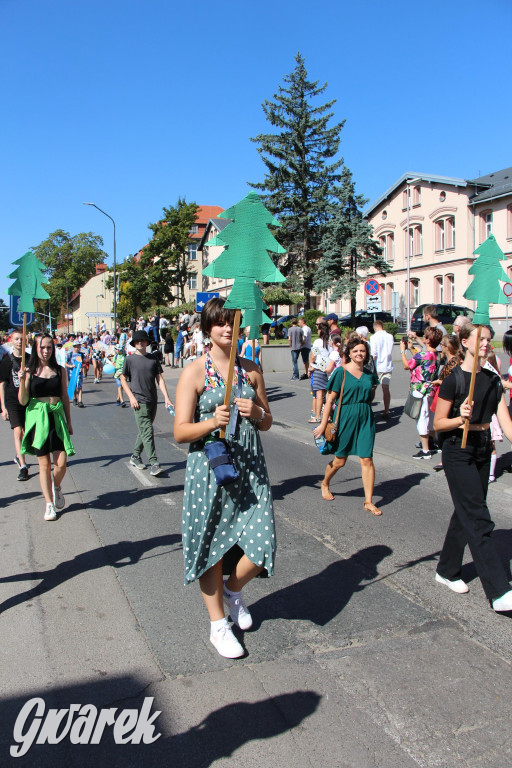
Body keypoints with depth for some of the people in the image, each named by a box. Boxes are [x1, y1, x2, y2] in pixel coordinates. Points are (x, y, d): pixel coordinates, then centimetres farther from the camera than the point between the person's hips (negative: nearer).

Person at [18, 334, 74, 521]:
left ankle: (56, 487, 28)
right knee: (44, 464, 5)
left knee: (61, 463, -5)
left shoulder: (59, 371, 6)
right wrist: (22, 381, -18)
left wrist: (69, 422, 12)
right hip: (38, 419, -1)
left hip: (57, 417, 1)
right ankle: (49, 504, 17)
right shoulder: (30, 371, 0)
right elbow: (23, 401, -2)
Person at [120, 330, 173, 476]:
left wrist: (166, 397, -1)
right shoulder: (130, 360, 1)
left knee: (143, 431, 13)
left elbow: (159, 379, 8)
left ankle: (135, 457, 29)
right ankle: (154, 463, -13)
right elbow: (123, 380, 4)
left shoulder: (153, 359, 9)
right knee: (147, 431, -11)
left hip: (153, 401, 4)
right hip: (139, 401, -4)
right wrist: (131, 397, -7)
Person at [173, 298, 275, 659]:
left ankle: (233, 589, 32)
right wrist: (213, 422, -25)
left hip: (250, 468, 4)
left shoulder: (252, 370, 8)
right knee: (212, 545, 8)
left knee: (261, 544, -2)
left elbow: (267, 423, 14)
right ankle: (218, 625, 29)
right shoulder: (195, 372, -5)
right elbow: (180, 432, -8)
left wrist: (257, 413, -8)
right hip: (210, 467, -3)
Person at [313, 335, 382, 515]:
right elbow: (330, 400, -8)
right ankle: (325, 484, 39)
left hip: (365, 419, 3)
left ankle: (368, 502, 7)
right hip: (345, 418, -3)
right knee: (340, 461, 9)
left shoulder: (369, 374, 6)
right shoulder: (341, 372, -7)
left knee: (367, 459, -2)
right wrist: (323, 424, -10)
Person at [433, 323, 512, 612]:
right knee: (479, 521, -8)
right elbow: (438, 423, -8)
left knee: (466, 514, 15)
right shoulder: (454, 380, -11)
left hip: (483, 450, 7)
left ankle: (447, 570, 31)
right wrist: (460, 419, -26)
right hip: (459, 452, -7)